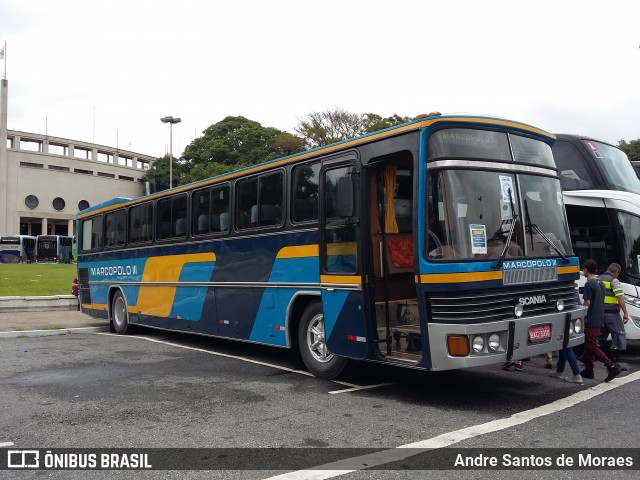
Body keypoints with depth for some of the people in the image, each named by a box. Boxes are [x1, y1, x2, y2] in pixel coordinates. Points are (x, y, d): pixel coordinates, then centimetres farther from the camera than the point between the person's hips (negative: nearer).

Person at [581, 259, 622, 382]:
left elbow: (587, 304, -18)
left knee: (591, 346, -7)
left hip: (591, 321, -9)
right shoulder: (601, 283, 13)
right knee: (591, 345, 15)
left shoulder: (589, 284, -15)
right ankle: (589, 370, 19)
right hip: (599, 320, 9)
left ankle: (612, 366, -15)